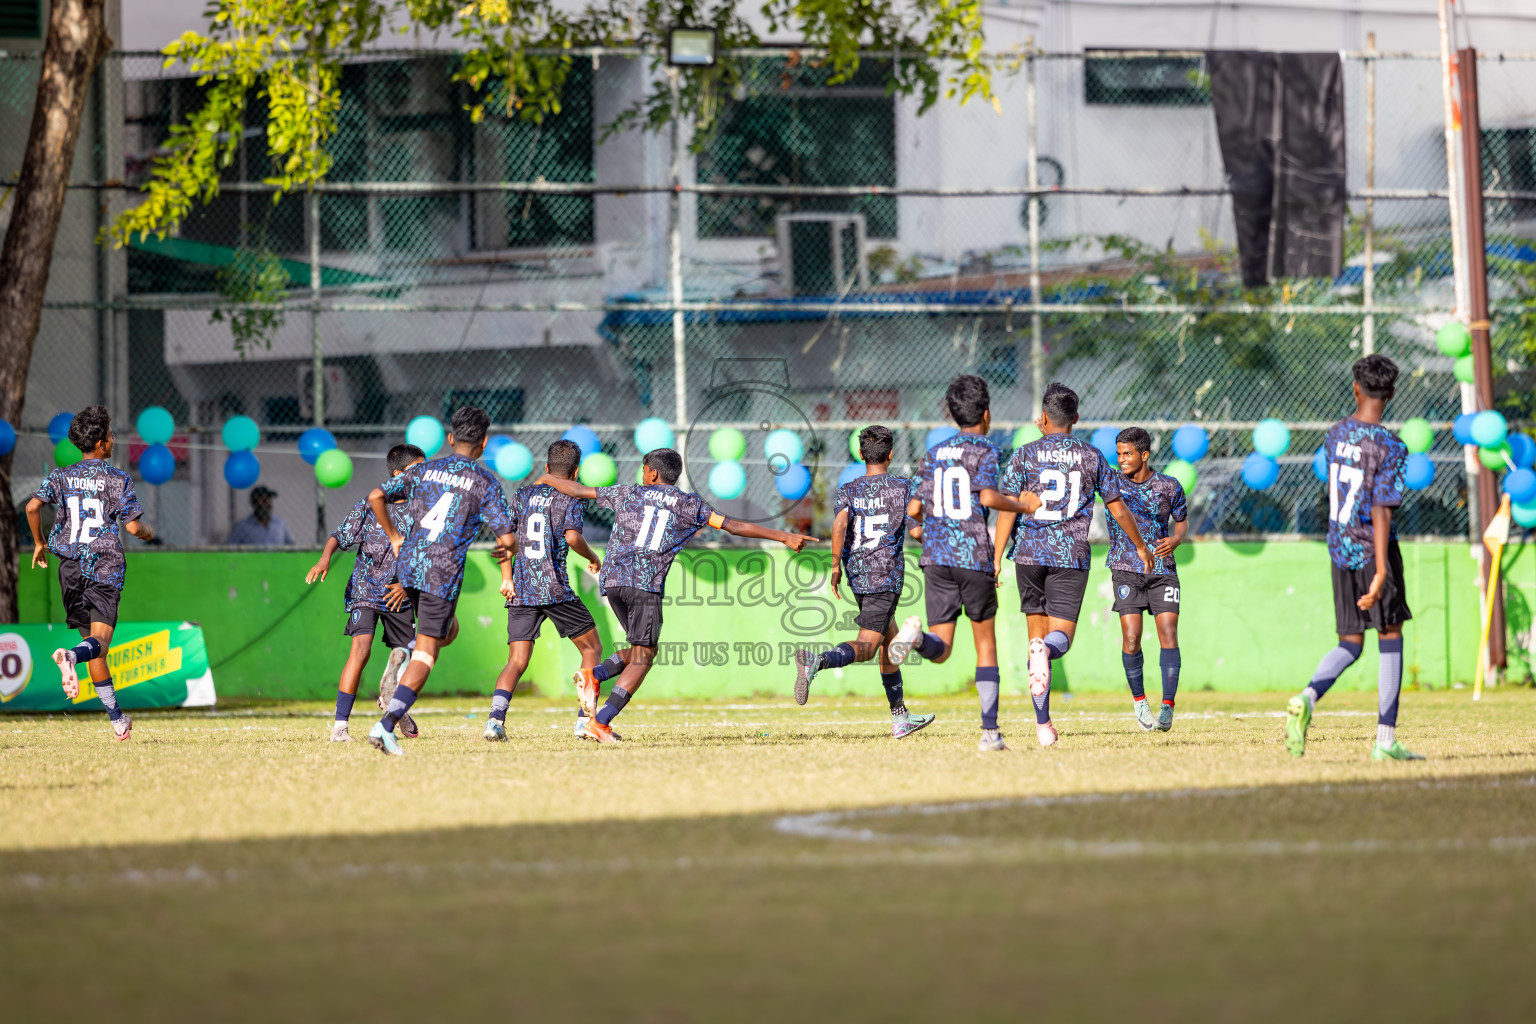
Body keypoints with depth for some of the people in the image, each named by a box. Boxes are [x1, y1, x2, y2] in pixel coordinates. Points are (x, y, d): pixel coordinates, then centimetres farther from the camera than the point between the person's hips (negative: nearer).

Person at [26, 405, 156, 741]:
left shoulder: (61, 476, 7)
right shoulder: (118, 479, -3)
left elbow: (33, 506, -4)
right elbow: (133, 526, -8)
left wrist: (39, 544, 12)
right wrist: (148, 534, 16)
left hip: (71, 568, 4)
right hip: (105, 568, -4)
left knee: (92, 640, 14)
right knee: (100, 639, -14)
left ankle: (116, 716, 18)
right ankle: (71, 656, -50)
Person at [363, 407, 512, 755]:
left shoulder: (423, 470, 11)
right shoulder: (486, 483, 0)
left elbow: (375, 497, 3)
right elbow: (506, 538, -6)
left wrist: (393, 537, 15)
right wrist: (507, 575, 11)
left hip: (408, 564, 5)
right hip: (444, 571, -5)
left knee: (447, 631, 31)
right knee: (426, 654, -4)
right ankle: (387, 724, -18)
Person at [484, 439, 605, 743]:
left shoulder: (523, 495, 16)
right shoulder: (572, 499, 1)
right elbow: (572, 536, -15)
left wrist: (507, 579, 21)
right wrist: (593, 559, 1)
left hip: (521, 591, 4)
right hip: (555, 588, -4)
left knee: (517, 662, 1)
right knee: (592, 648, 11)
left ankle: (496, 717, -23)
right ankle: (585, 718, 1)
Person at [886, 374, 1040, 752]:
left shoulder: (933, 454, 14)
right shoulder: (986, 451, -1)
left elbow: (913, 509, 11)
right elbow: (987, 496, -18)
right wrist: (1022, 506, -2)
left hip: (937, 555, 3)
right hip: (975, 556, -3)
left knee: (940, 650, -1)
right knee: (985, 643, 11)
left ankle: (916, 635, -38)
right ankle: (990, 732, 7)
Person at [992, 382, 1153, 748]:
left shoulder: (1026, 454, 3)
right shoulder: (1092, 457, 6)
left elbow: (1008, 509, -3)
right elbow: (1118, 510, 10)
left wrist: (997, 558, -3)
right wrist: (1141, 547, 24)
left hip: (1030, 552, 1)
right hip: (1072, 554, -1)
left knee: (1038, 633, 10)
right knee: (1060, 635, -3)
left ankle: (1043, 723, 8)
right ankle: (1044, 650, -42)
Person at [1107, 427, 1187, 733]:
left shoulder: (1169, 487, 1)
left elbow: (1182, 520, 16)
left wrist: (1175, 539, -7)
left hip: (1162, 570, 0)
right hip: (1126, 569, 0)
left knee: (1168, 633, -11)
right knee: (1131, 636, -10)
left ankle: (1168, 707, -7)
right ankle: (1139, 700, 11)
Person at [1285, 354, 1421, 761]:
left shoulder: (1336, 434, 4)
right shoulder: (1388, 447, -15)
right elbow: (1380, 512, -21)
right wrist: (1381, 574, -23)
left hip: (1340, 549, 6)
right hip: (1373, 550, -6)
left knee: (1350, 644, 11)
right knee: (1390, 638, 5)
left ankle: (1307, 698, -18)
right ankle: (1385, 740, 4)